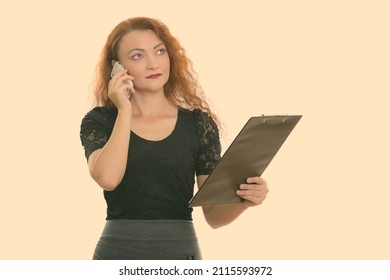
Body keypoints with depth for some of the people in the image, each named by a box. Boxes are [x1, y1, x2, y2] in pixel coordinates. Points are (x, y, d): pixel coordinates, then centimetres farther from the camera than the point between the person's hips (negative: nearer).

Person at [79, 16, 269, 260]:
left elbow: (214, 214, 3)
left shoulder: (199, 123, 3)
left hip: (182, 255, 1)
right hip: (119, 255, -1)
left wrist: (243, 199, -17)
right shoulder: (100, 121, 1)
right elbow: (108, 178, -19)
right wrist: (124, 110, -9)